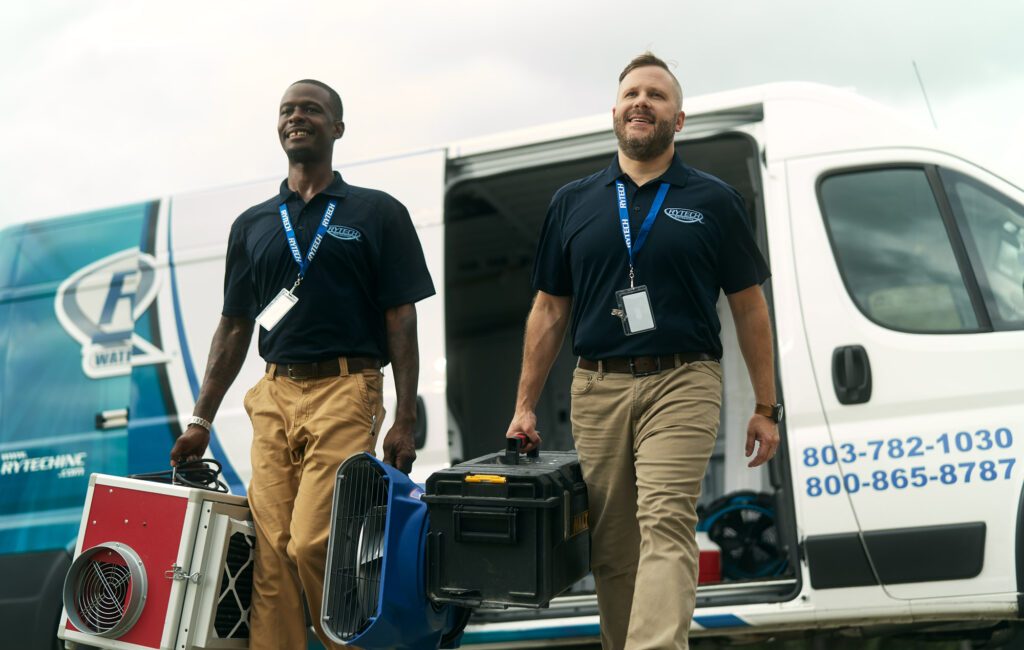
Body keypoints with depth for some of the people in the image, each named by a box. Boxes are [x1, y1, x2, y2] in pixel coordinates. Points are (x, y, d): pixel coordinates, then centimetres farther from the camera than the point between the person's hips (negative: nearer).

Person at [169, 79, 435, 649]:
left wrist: (406, 420, -6)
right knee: (271, 550, -2)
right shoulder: (253, 225, 18)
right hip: (273, 396, 4)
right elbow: (234, 328, 19)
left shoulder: (378, 213, 6)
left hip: (345, 392, -4)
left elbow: (401, 322, 2)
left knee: (313, 542, -15)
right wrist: (202, 419, 13)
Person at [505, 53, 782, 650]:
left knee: (666, 526, -15)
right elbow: (550, 310, 13)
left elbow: (750, 308, 8)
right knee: (611, 546, 6)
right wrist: (525, 406, 9)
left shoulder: (713, 201, 6)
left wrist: (766, 408, 5)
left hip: (681, 383, -3)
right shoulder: (574, 203, 12)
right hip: (597, 388, 3)